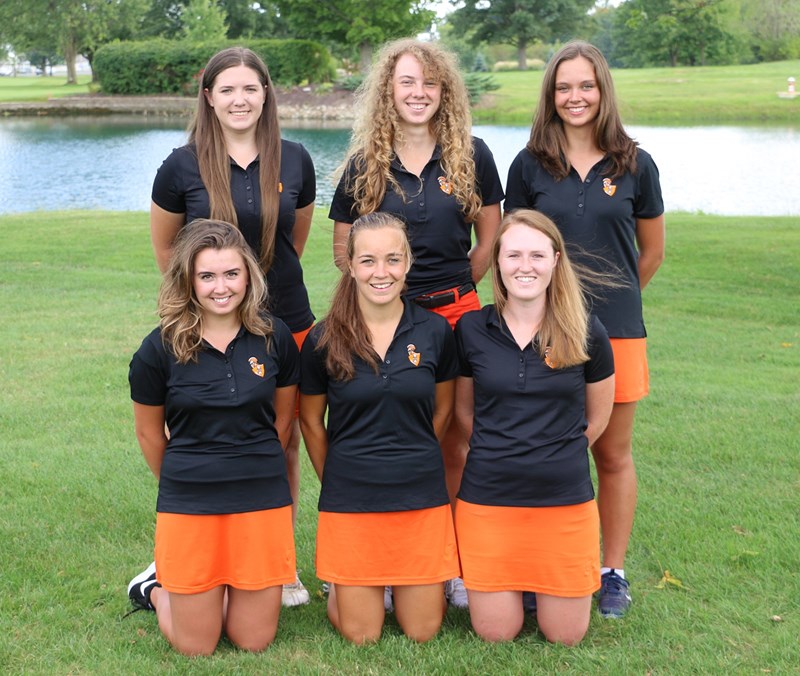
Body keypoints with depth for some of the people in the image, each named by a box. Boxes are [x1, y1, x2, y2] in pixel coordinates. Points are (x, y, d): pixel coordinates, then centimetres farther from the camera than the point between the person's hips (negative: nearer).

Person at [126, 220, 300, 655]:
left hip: (263, 503, 2)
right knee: (196, 647, 5)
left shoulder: (275, 338, -2)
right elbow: (149, 433, 6)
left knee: (254, 641, 8)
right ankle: (158, 589, 34)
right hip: (189, 506, -2)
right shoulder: (160, 349, -8)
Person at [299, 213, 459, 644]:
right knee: (361, 635, 4)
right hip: (349, 500, -1)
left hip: (422, 498, 1)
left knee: (422, 631, 7)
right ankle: (339, 586, 34)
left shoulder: (435, 332, -3)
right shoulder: (324, 340, -6)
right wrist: (337, 480, 10)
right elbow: (310, 421, 6)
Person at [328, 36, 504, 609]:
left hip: (455, 313, 0)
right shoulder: (365, 163, 3)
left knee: (455, 441, 5)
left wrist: (452, 291, 8)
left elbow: (489, 240, 10)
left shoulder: (471, 156, 4)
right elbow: (343, 249, 10)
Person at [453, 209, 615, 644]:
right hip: (487, 499, 0)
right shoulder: (471, 329, -3)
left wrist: (556, 457, 11)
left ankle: (540, 580, 37)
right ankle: (513, 586, 35)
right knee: (495, 634, 5)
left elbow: (597, 417, 8)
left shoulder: (585, 333, -5)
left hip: (566, 500, 0)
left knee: (565, 636, 8)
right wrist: (500, 454, 9)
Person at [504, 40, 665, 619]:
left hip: (616, 331, 0)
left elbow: (652, 251, 12)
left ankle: (613, 572, 22)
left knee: (613, 455, 9)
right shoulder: (529, 166, 2)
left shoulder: (635, 165, 2)